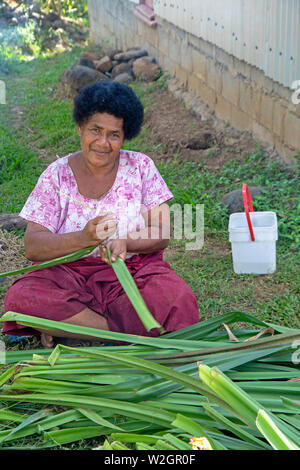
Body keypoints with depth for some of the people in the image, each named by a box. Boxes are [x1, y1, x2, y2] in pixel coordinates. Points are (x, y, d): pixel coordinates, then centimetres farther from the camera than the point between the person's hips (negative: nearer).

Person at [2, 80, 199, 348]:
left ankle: (65, 325, -17)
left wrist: (125, 243, -23)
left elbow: (162, 235, -1)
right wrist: (84, 238, -27)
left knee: (179, 300, -30)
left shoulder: (140, 167, 3)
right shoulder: (57, 175, 0)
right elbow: (32, 247, -8)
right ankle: (130, 331, -20)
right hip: (68, 272, 0)